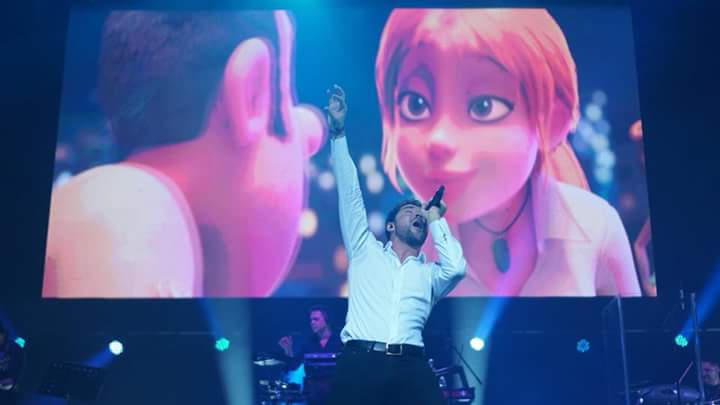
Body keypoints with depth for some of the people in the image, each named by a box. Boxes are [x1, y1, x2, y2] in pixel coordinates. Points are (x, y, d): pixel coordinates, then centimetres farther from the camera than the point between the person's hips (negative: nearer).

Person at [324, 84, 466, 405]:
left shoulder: (429, 273, 22)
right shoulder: (366, 252, 20)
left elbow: (457, 267, -1)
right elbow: (350, 194, 14)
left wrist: (436, 220, 14)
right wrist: (338, 135, 11)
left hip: (411, 369, 1)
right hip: (360, 365, -1)